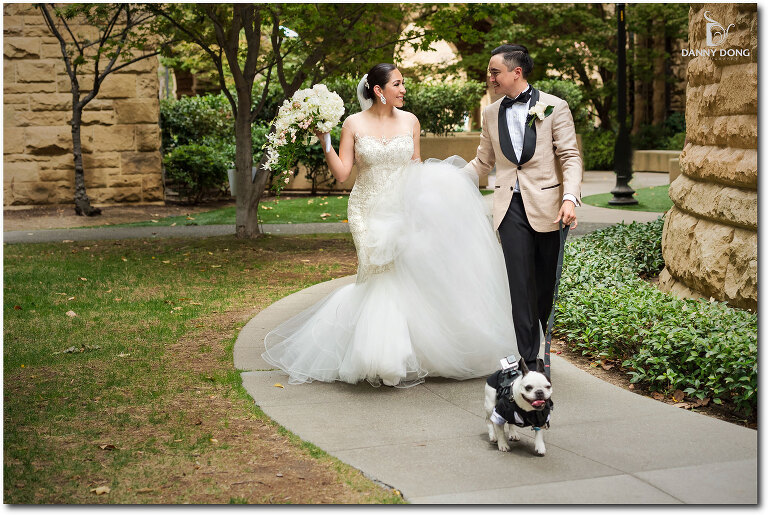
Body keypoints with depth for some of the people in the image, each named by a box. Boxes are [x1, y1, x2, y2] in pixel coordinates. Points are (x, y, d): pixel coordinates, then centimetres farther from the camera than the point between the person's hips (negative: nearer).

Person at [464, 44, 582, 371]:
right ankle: (530, 359, -4)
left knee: (547, 282, 7)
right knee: (520, 282, -6)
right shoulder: (491, 113, 12)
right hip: (511, 207, 2)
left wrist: (570, 197, -17)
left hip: (547, 206, -2)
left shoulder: (555, 107, 0)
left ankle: (546, 349, 24)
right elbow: (483, 162, 22)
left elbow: (570, 157, -3)